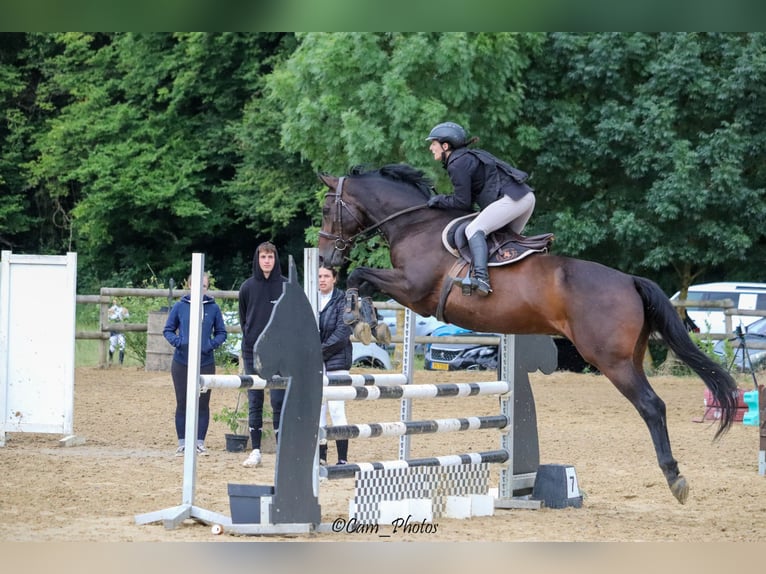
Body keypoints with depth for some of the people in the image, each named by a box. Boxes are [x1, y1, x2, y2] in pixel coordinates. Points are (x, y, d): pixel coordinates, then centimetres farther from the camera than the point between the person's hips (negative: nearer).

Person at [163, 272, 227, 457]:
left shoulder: (213, 308, 2)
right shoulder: (180, 306, 0)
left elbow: (221, 333, 8)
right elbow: (168, 330, 5)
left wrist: (212, 344, -11)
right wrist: (178, 342, -14)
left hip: (206, 363, 0)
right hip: (181, 363, 0)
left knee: (203, 403, 4)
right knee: (182, 403, 4)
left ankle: (200, 442, 13)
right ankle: (182, 443, 12)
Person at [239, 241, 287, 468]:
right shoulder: (247, 287, 5)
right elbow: (243, 318, 14)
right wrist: (250, 337, 6)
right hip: (253, 352, 2)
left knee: (279, 402, -4)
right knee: (254, 402, 5)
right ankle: (255, 451, 9)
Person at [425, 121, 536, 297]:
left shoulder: (457, 165, -8)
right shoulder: (468, 157, 22)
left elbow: (463, 202, -7)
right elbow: (471, 197, 26)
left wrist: (440, 201, 7)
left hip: (511, 198, -10)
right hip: (527, 196, 10)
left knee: (474, 230, -19)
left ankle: (481, 278, -37)